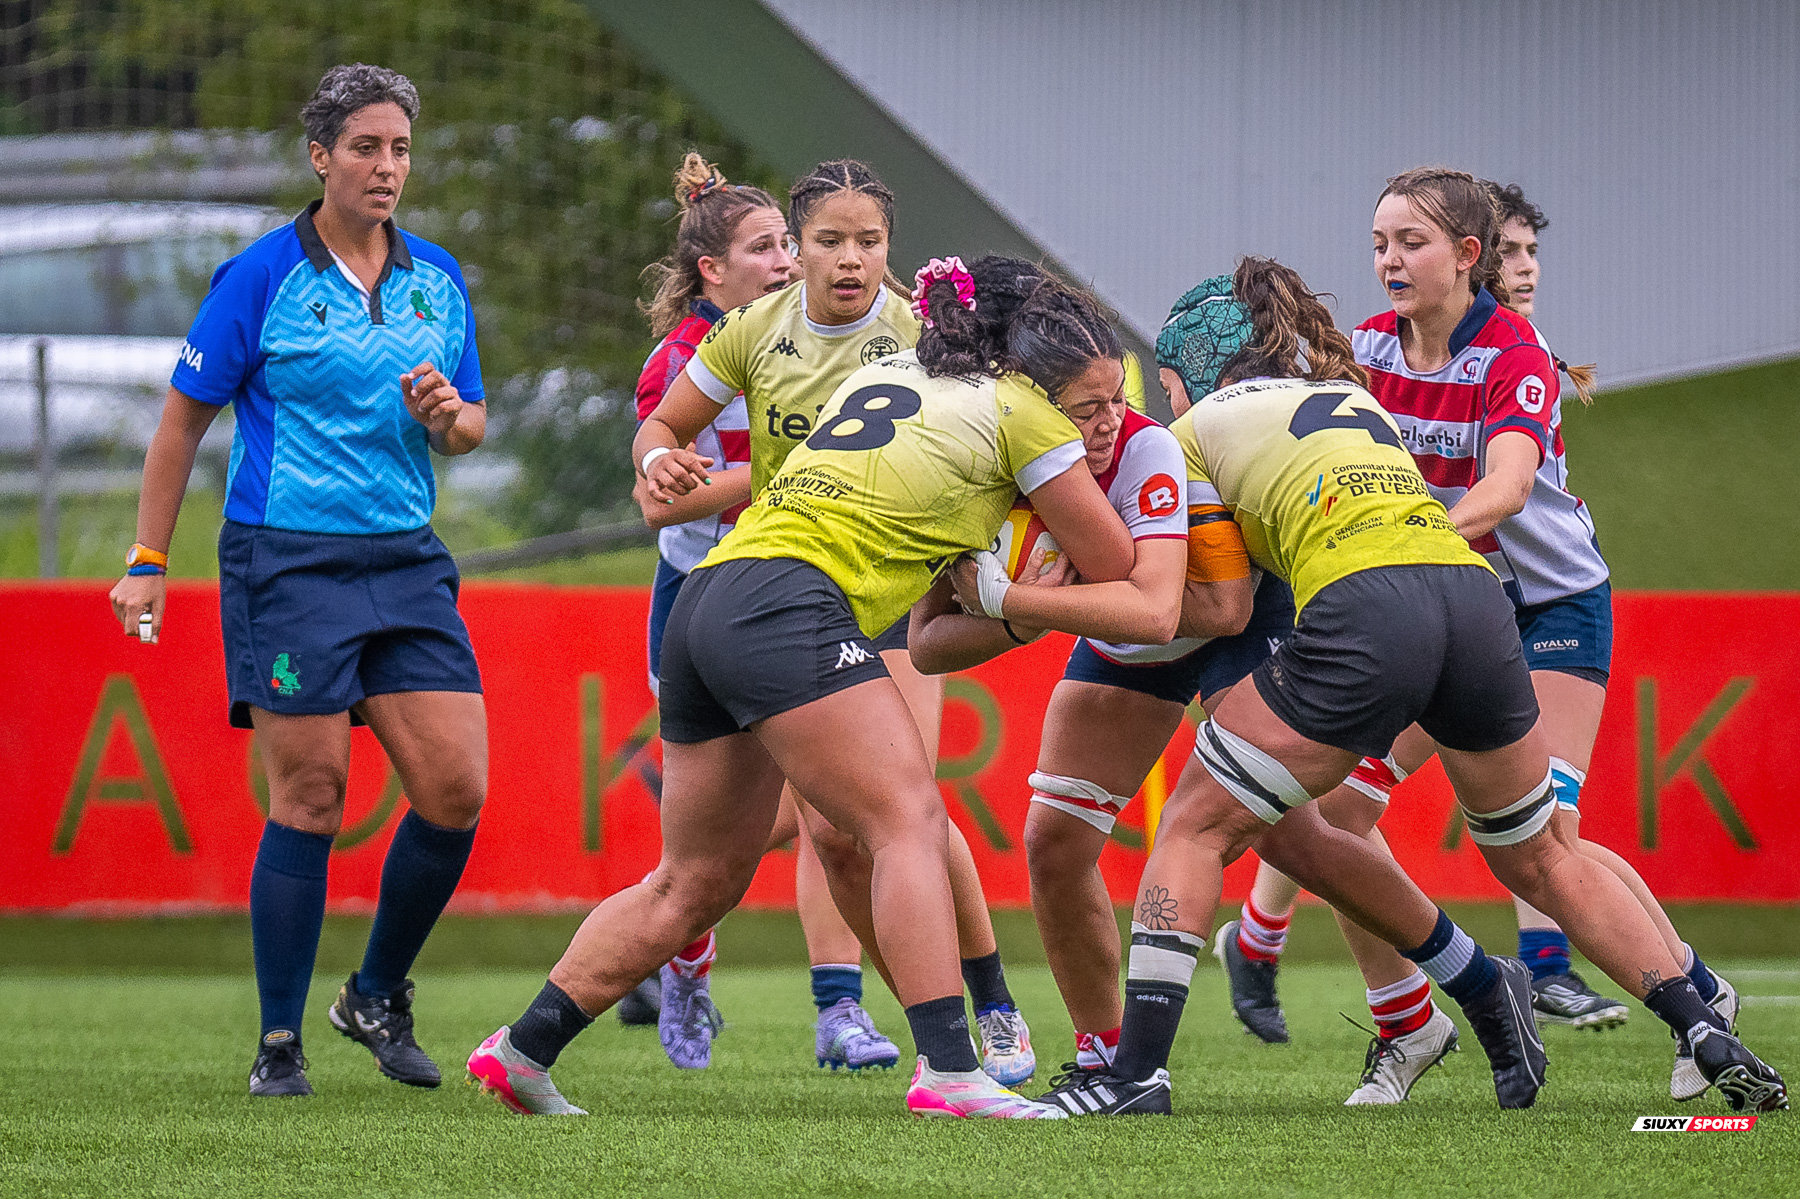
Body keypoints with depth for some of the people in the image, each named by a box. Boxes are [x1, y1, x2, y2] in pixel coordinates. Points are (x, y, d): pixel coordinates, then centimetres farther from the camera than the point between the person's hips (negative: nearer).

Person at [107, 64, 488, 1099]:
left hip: (406, 561, 5)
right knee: (311, 797, -8)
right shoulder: (263, 277, -4)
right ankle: (280, 1044, 2)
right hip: (286, 561, -5)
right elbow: (185, 417, 2)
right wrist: (148, 561, 1)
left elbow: (472, 424, 18)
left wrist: (447, 418, -6)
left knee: (457, 790, -5)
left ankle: (379, 997, 17)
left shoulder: (439, 280, 10)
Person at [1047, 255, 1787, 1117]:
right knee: (1538, 860, 22)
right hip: (1475, 594, 6)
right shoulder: (1358, 401, 35)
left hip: (1362, 611, -6)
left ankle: (1137, 1074, -1)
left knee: (1197, 828, 8)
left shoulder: (1196, 429, 17)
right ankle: (1708, 1032, 11)